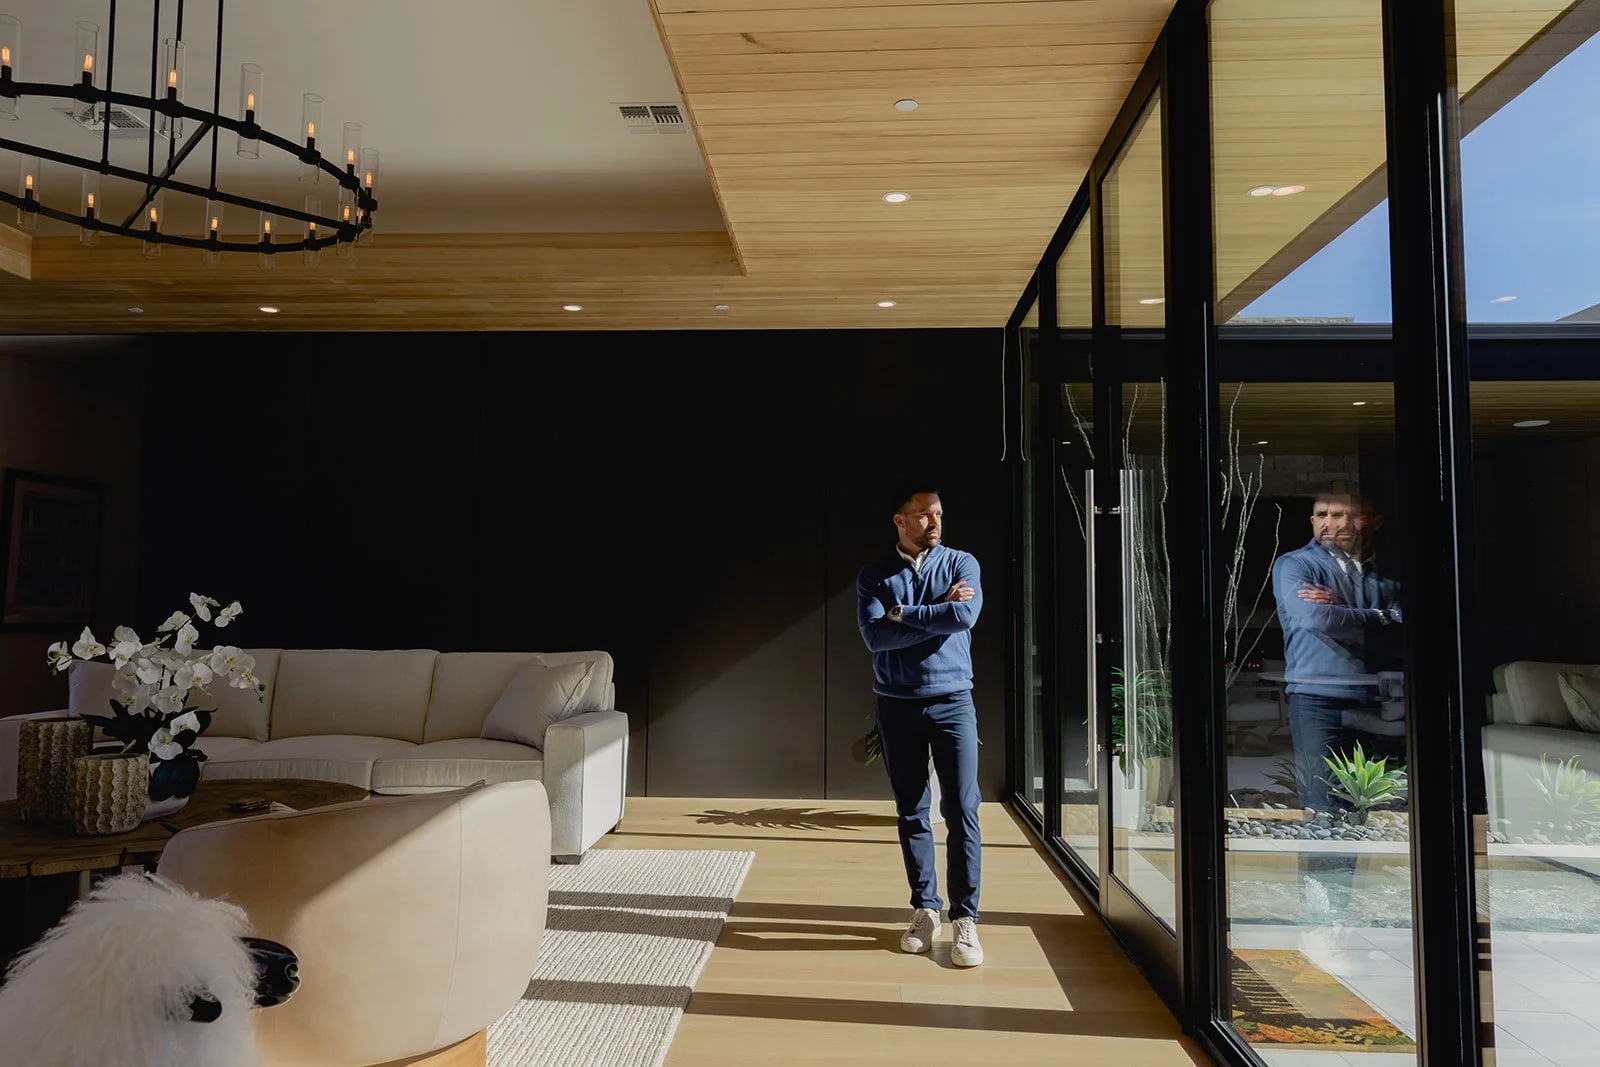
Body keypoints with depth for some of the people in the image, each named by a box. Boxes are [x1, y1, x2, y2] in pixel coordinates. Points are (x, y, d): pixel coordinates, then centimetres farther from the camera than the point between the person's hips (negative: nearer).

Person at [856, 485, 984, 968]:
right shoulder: (874, 576, 2)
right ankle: (925, 909, 20)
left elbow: (965, 615, -18)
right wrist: (936, 614, -13)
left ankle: (965, 919, 2)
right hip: (897, 705, 1)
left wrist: (903, 613, -10)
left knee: (961, 811, -5)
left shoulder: (962, 563, 1)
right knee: (911, 813, 8)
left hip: (952, 701, -1)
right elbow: (875, 637, -12)